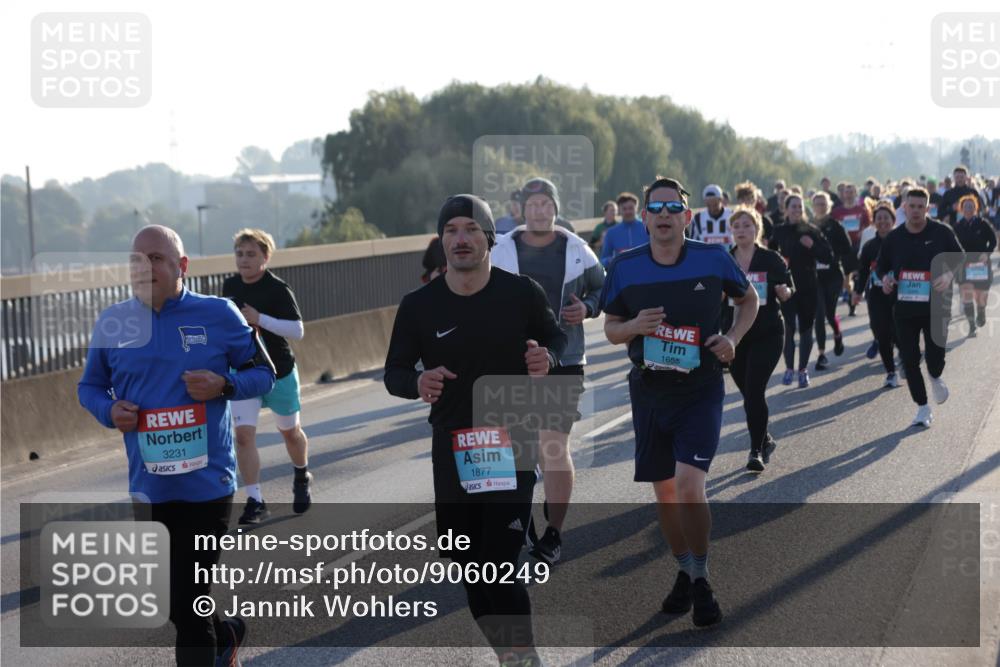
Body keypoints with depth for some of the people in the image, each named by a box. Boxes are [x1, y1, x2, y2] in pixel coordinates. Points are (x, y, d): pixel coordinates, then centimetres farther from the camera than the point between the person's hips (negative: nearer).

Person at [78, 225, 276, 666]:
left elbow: (264, 373, 6)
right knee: (175, 604, 15)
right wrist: (109, 411, -7)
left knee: (188, 608, -3)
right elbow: (89, 386, 15)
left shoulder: (218, 315, -3)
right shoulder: (112, 323, 3)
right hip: (148, 487, 4)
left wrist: (223, 386, -14)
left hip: (207, 485, -3)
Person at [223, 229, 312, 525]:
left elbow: (297, 330, -24)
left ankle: (301, 478, 46)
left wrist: (260, 319, -31)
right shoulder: (230, 286, 1)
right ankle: (255, 501, -10)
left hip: (279, 373, -3)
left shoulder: (278, 289, -17)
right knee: (243, 434, -13)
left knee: (289, 431, 17)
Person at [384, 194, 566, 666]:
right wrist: (417, 383, -18)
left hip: (512, 445, -3)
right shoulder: (419, 305, -2)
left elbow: (556, 336, 13)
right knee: (468, 564, 10)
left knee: (500, 564, -15)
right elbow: (394, 371, 5)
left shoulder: (522, 294, -4)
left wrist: (548, 357, -11)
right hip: (451, 447, 3)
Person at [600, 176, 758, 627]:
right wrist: (634, 327, -14)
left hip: (700, 390, -3)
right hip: (649, 391, 3)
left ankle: (701, 579, -1)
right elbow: (610, 328, 8)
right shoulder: (625, 268, -2)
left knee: (689, 485, -17)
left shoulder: (714, 260, -6)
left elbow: (748, 299, 12)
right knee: (664, 492, 10)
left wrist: (733, 338, -6)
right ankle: (684, 570, 31)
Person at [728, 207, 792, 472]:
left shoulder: (771, 259, -3)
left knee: (754, 391, -14)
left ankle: (756, 450, -7)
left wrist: (782, 290, -19)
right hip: (735, 336, 3)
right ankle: (765, 440, 33)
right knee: (749, 394, 10)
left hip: (767, 335, -3)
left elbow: (787, 294, 2)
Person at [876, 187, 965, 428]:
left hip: (936, 306, -2)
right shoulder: (894, 237, 3)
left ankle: (935, 378, 31)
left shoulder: (941, 232, -3)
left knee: (935, 357, -7)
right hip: (904, 307, 2)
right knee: (909, 360, 0)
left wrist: (949, 274, -13)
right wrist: (885, 278, -8)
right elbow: (881, 266, 15)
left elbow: (960, 258, 6)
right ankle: (923, 409, 13)